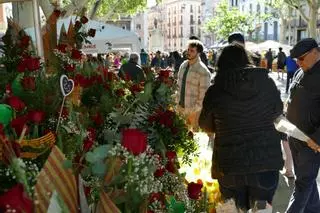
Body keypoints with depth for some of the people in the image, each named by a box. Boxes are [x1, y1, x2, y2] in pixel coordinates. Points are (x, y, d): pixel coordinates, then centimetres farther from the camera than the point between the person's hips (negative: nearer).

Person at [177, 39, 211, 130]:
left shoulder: (203, 71, -17)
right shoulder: (183, 65, 5)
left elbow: (204, 93, -17)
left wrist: (196, 109, -16)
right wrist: (178, 101, 10)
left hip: (194, 110, -6)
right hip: (181, 107, 7)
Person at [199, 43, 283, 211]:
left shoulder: (215, 90, -9)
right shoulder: (267, 83, -4)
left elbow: (205, 125, 6)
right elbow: (277, 111, 13)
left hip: (230, 162, -1)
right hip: (266, 158, 1)